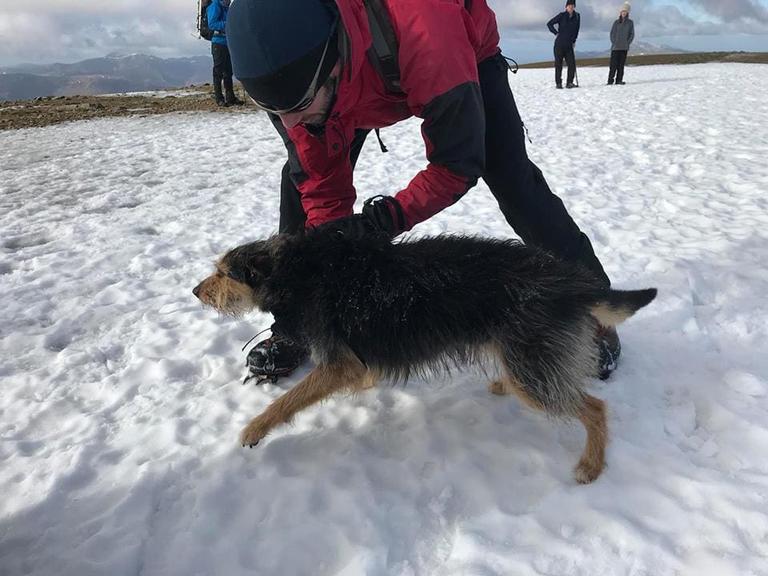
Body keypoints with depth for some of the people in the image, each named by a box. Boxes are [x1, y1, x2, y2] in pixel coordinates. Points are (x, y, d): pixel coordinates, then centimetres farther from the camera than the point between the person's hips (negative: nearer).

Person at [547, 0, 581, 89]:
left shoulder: (577, 16, 6)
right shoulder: (562, 15, -4)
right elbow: (549, 24, -2)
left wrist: (574, 40, 14)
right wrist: (556, 33, -5)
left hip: (569, 45, 3)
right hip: (559, 44, -3)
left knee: (572, 64, -5)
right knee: (558, 64, 1)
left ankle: (569, 83, 1)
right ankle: (558, 83, 7)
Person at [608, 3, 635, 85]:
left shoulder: (630, 23, 7)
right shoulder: (616, 22, 7)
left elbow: (632, 34, 7)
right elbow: (612, 33, 6)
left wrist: (627, 43, -4)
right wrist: (614, 43, -5)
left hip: (624, 47, 1)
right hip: (615, 47, -1)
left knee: (621, 64, 1)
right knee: (613, 64, -7)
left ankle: (619, 80, 2)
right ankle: (610, 80, -6)